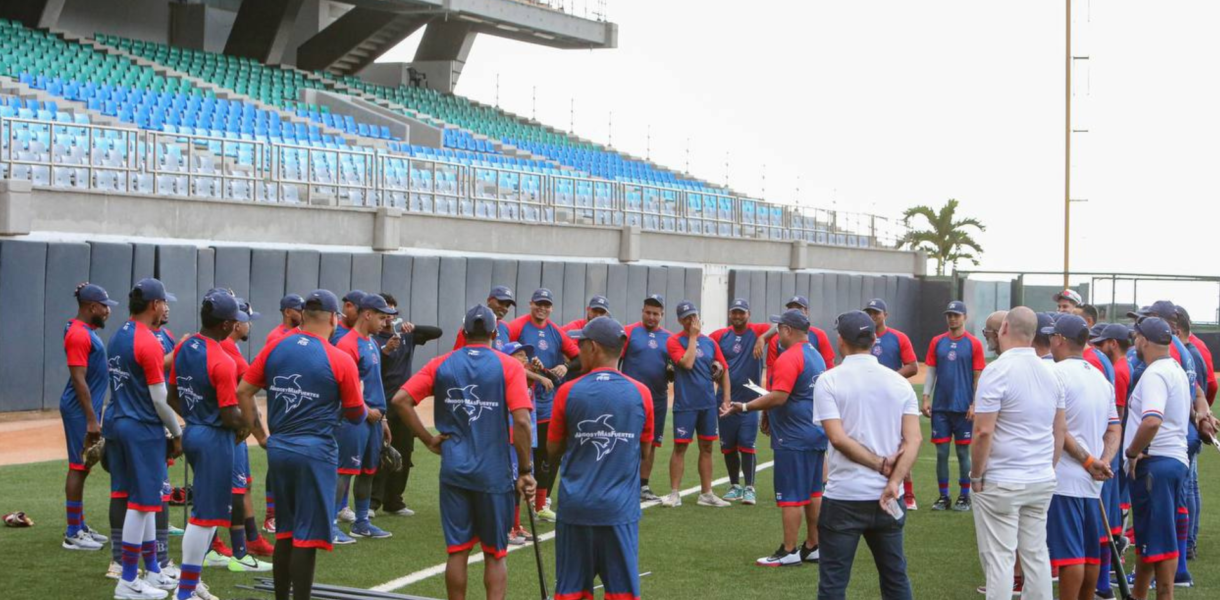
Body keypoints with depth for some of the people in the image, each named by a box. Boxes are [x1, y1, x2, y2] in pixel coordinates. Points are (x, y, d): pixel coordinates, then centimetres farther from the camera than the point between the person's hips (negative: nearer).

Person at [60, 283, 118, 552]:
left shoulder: (87, 331, 14)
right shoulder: (78, 334, -17)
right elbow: (78, 380, -22)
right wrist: (91, 419, -24)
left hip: (87, 410, 10)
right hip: (80, 411, -10)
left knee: (82, 467, 15)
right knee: (78, 467, -7)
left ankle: (80, 527, 22)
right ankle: (72, 535, -4)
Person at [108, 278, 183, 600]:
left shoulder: (117, 338, 11)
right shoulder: (149, 343, -17)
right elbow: (160, 398, -16)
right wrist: (177, 434, -6)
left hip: (121, 425, 9)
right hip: (145, 431, -9)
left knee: (145, 500, 16)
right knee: (141, 502, -3)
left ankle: (152, 572, 24)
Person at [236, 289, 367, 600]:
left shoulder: (274, 348, 3)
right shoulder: (341, 360, -9)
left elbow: (243, 392, 4)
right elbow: (355, 414, -2)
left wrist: (254, 428, 15)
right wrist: (370, 412, 19)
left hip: (278, 447, 5)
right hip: (316, 451, -5)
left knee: (285, 531, 18)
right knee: (307, 536, -1)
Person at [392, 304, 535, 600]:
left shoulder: (441, 364, 3)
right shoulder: (509, 366, -5)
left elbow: (400, 400, -5)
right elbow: (521, 421, -14)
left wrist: (428, 439, 1)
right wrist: (525, 471, -7)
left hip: (454, 472, 2)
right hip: (495, 473, -2)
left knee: (458, 550, 8)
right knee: (495, 554, 8)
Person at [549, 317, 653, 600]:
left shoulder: (568, 392, -6)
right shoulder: (640, 394, -4)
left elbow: (553, 448, 4)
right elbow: (645, 448, 8)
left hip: (576, 506, 0)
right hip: (621, 509, 0)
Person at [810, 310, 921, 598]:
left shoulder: (829, 381, -7)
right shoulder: (899, 383, 4)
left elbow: (838, 438, -16)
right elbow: (914, 440, -5)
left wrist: (881, 465, -9)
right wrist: (893, 481, -12)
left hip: (843, 497, -4)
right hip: (886, 497, 4)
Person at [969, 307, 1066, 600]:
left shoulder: (998, 370, -13)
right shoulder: (1049, 372, 9)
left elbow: (983, 432, -17)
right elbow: (1060, 430, 15)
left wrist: (976, 476, -7)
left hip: (1001, 484, -6)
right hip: (1043, 482, 7)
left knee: (999, 559, -2)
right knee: (1037, 555, 11)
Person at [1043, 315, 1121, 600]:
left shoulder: (1056, 373, -11)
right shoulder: (1101, 378, 15)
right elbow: (1114, 429, 12)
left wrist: (1088, 461, -13)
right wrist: (1104, 461, -1)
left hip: (1064, 478, -8)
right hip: (1092, 481, 8)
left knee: (1068, 550, -7)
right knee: (1090, 550, 13)